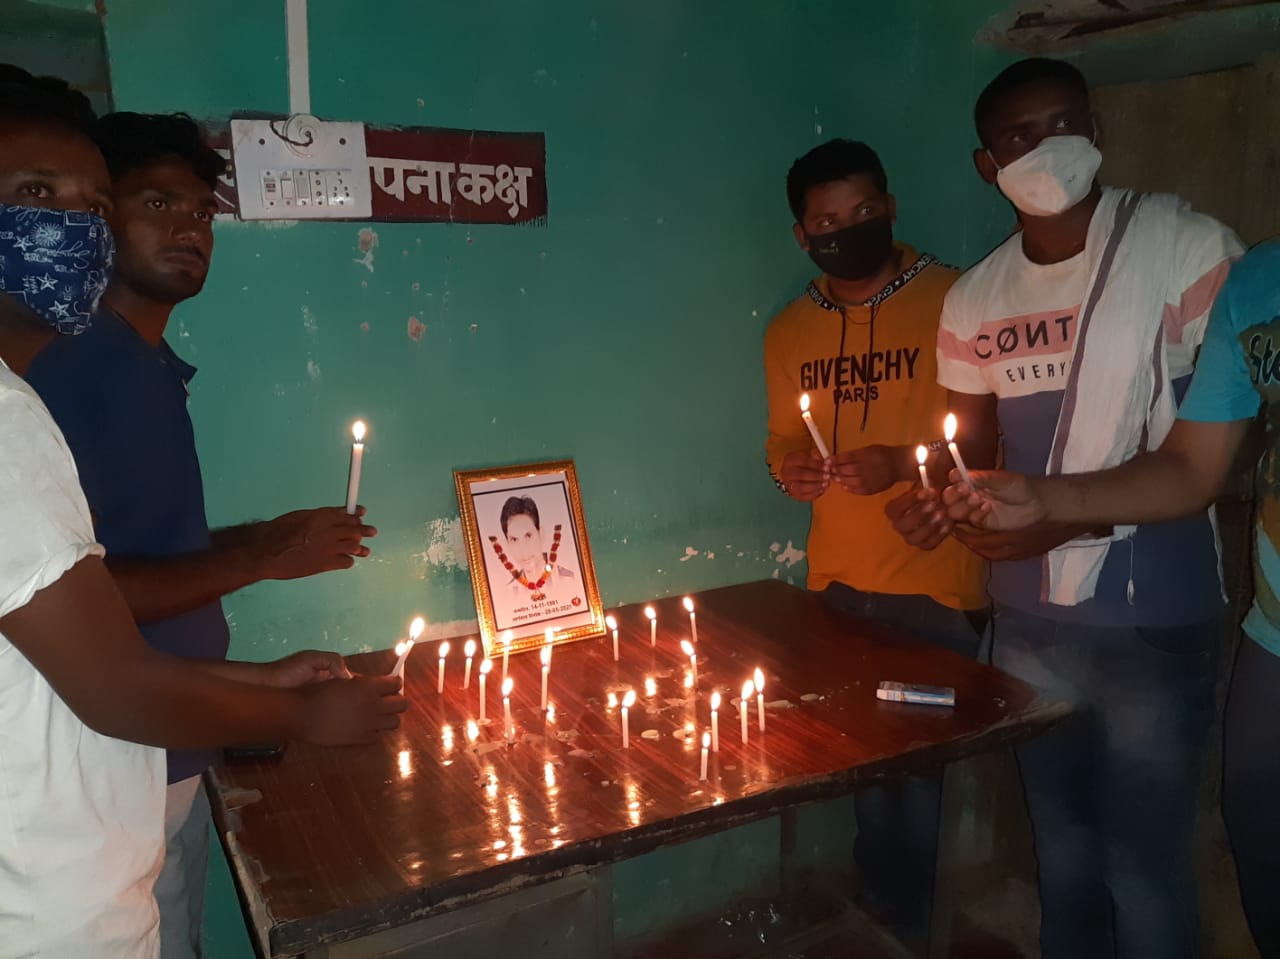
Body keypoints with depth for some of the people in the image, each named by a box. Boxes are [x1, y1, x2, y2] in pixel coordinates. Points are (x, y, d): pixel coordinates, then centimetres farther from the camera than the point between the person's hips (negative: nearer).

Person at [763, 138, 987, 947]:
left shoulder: (954, 300, -8)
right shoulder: (788, 331, 8)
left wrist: (904, 463, -22)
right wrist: (788, 470, -4)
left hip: (935, 584, -4)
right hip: (837, 586, 5)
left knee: (925, 770, 4)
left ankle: (918, 927, 27)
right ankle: (880, 921, 35)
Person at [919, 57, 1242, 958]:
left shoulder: (1186, 246, -10)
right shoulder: (974, 300, 5)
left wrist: (1073, 516, -19)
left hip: (1153, 619, -4)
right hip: (1029, 619, 4)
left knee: (1144, 868, 6)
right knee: (1062, 850, 18)